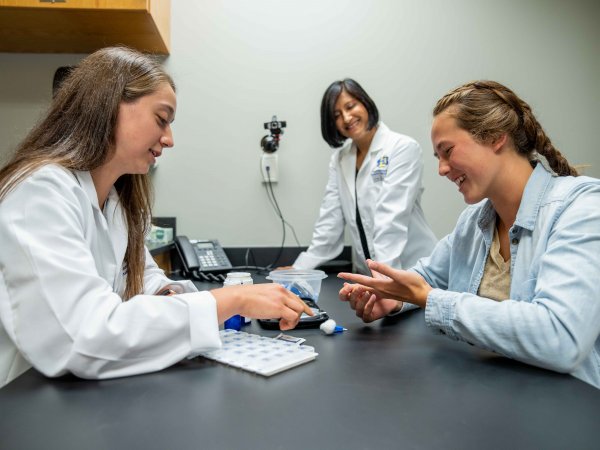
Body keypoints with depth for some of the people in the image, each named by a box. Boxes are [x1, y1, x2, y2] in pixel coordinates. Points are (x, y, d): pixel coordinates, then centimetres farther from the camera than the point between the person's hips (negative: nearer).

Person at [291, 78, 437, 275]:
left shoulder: (404, 148, -8)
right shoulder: (339, 159, 9)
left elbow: (392, 221, -19)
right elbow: (329, 222, 5)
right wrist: (299, 268, -2)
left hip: (412, 268, -5)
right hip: (365, 272, 5)